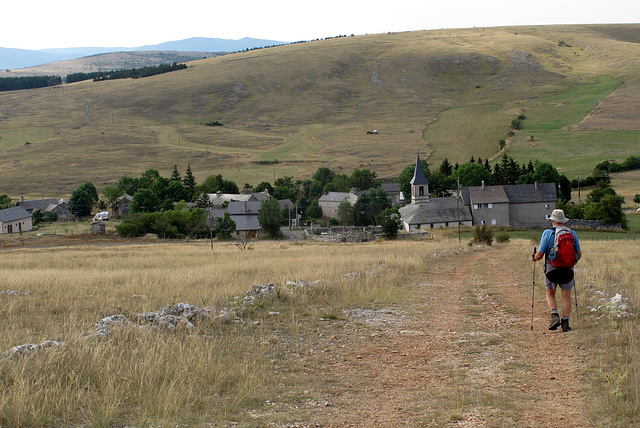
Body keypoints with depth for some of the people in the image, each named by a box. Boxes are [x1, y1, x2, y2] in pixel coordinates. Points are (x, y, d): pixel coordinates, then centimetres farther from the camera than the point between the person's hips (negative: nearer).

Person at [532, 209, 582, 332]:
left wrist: (534, 258, 15)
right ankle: (565, 323, 8)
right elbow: (579, 254, 7)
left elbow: (540, 255, -7)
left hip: (552, 268, -2)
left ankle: (555, 316, -4)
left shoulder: (547, 233, -6)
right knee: (566, 296, 10)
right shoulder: (572, 233, 2)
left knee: (550, 294, 15)